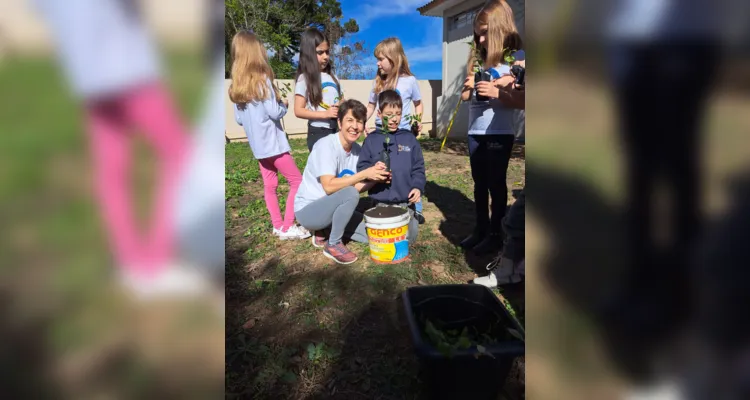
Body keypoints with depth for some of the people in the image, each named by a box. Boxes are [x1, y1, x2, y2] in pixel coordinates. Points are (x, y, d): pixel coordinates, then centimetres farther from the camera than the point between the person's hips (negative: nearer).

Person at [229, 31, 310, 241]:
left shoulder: (236, 86, 6)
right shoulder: (262, 80, -15)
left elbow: (239, 119, 10)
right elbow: (275, 112, -16)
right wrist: (284, 104, 3)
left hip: (257, 144, 7)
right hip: (273, 142, -7)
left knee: (269, 185, 13)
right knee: (297, 180, 2)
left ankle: (277, 226, 20)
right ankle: (288, 227, 2)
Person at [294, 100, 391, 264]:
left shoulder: (357, 149, 0)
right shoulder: (326, 145, -23)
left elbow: (356, 186, -1)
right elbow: (329, 186, -31)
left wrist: (375, 178, -20)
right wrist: (364, 174, -31)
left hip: (333, 207, 8)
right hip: (308, 210, -7)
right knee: (350, 194, -32)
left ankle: (325, 230, 13)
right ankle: (333, 244, -12)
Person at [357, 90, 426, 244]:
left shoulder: (409, 138, 5)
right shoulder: (372, 140, 1)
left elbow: (418, 168, 5)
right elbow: (361, 167, -1)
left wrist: (418, 187, -9)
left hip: (406, 201, 1)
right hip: (381, 203, -1)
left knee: (409, 237, 3)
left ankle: (412, 220, 33)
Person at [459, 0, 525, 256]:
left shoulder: (517, 57, -3)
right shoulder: (478, 59, 15)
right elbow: (464, 95, 16)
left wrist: (497, 92, -23)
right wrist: (469, 87, -5)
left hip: (499, 133, -6)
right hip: (475, 132, 6)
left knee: (496, 184, 2)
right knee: (479, 184, 13)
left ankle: (496, 234, 14)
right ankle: (480, 230, 24)